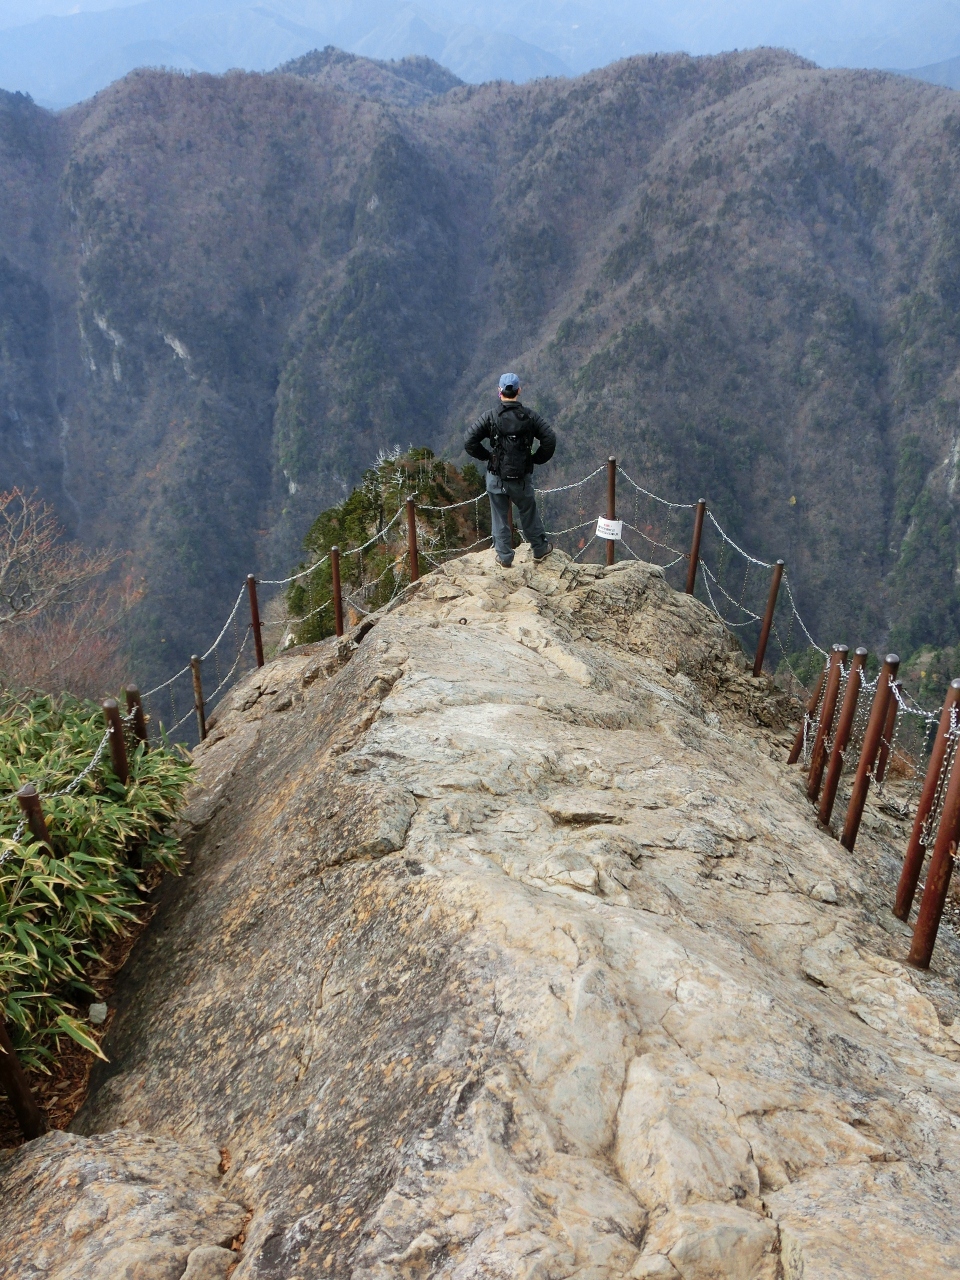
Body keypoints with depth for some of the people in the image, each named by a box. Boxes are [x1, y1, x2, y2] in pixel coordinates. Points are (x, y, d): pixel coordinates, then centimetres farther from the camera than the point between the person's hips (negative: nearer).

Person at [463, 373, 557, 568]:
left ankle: (504, 557, 22)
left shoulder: (490, 417, -10)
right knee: (529, 513, 21)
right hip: (522, 477, 1)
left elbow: (469, 441, -14)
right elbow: (550, 438, -11)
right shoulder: (530, 416, -7)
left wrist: (486, 456, 1)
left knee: (500, 518, 13)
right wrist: (536, 459, 2)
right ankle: (540, 549, 34)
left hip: (496, 477, -1)